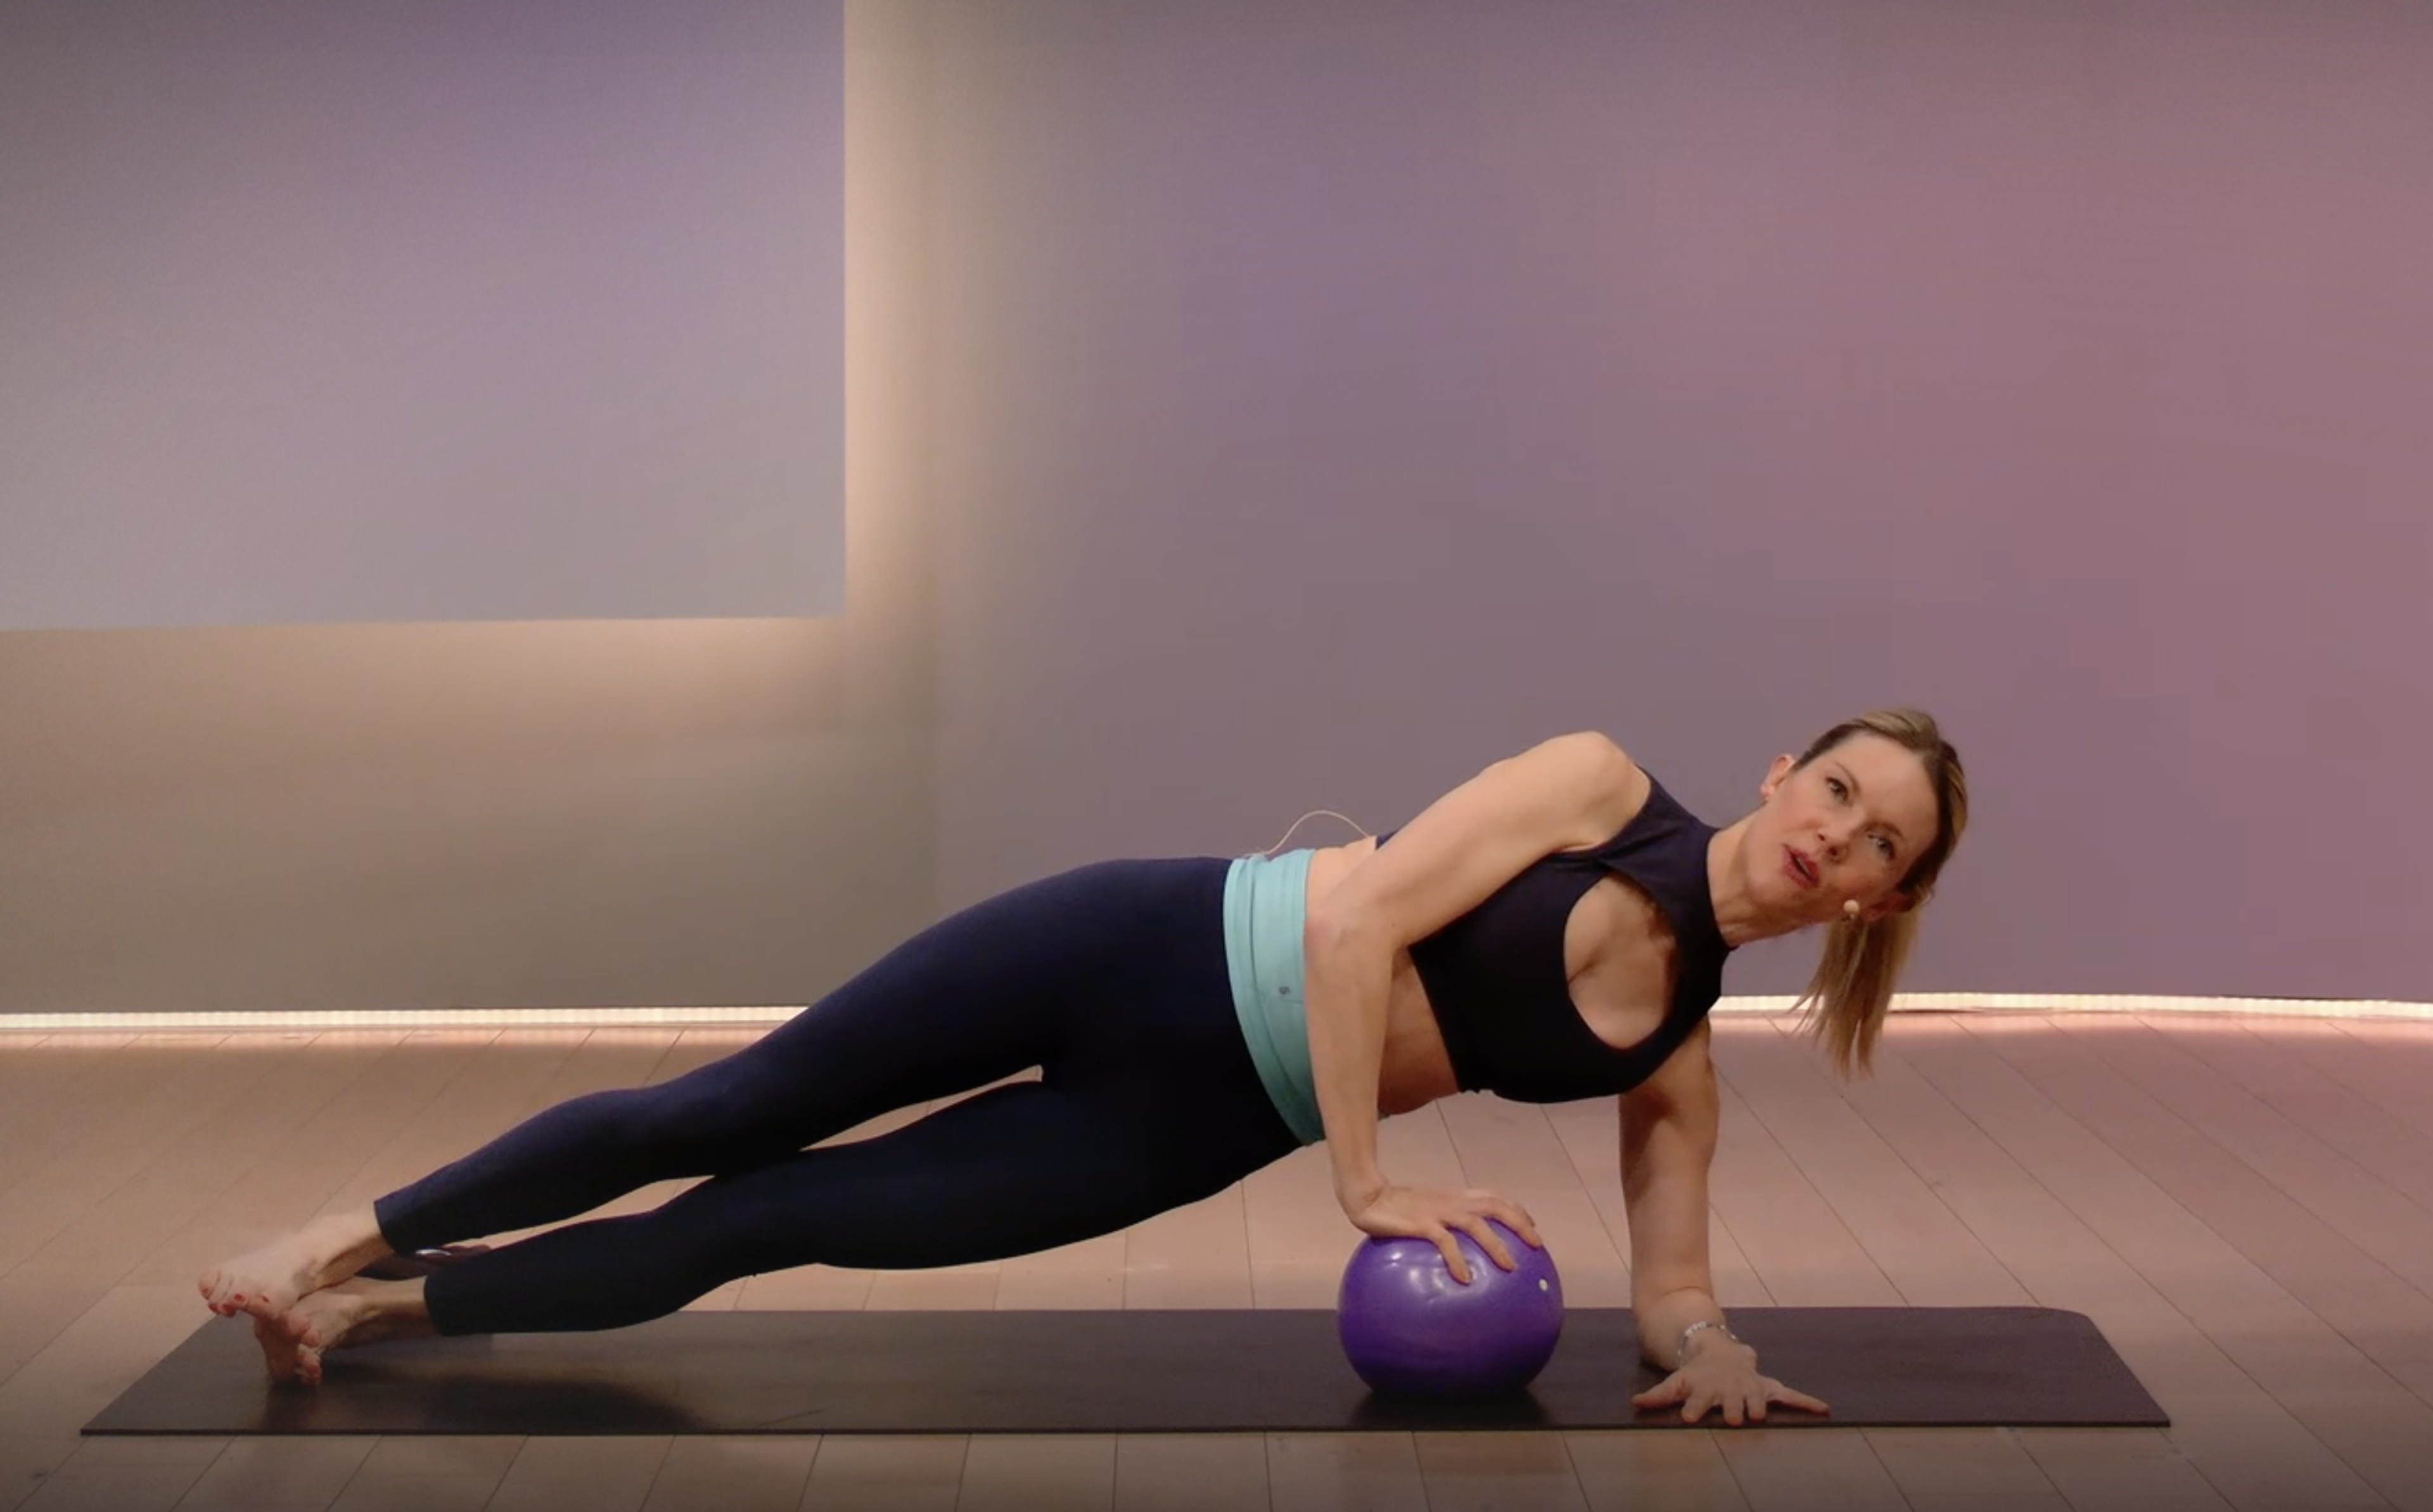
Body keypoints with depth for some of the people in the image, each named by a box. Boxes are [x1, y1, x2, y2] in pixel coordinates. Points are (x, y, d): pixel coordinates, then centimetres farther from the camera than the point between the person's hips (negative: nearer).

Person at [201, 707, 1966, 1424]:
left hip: (1183, 1130, 3)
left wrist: (1706, 1345, -16)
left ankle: (374, 1311, 18)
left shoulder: (1679, 1053, 4)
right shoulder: (1604, 785, -9)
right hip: (1154, 948, -3)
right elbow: (1360, 914, -16)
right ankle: (363, 1236, 23)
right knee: (724, 1116, 2)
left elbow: (1668, 1288, 7)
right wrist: (1368, 1184, -17)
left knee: (758, 1224, 4)